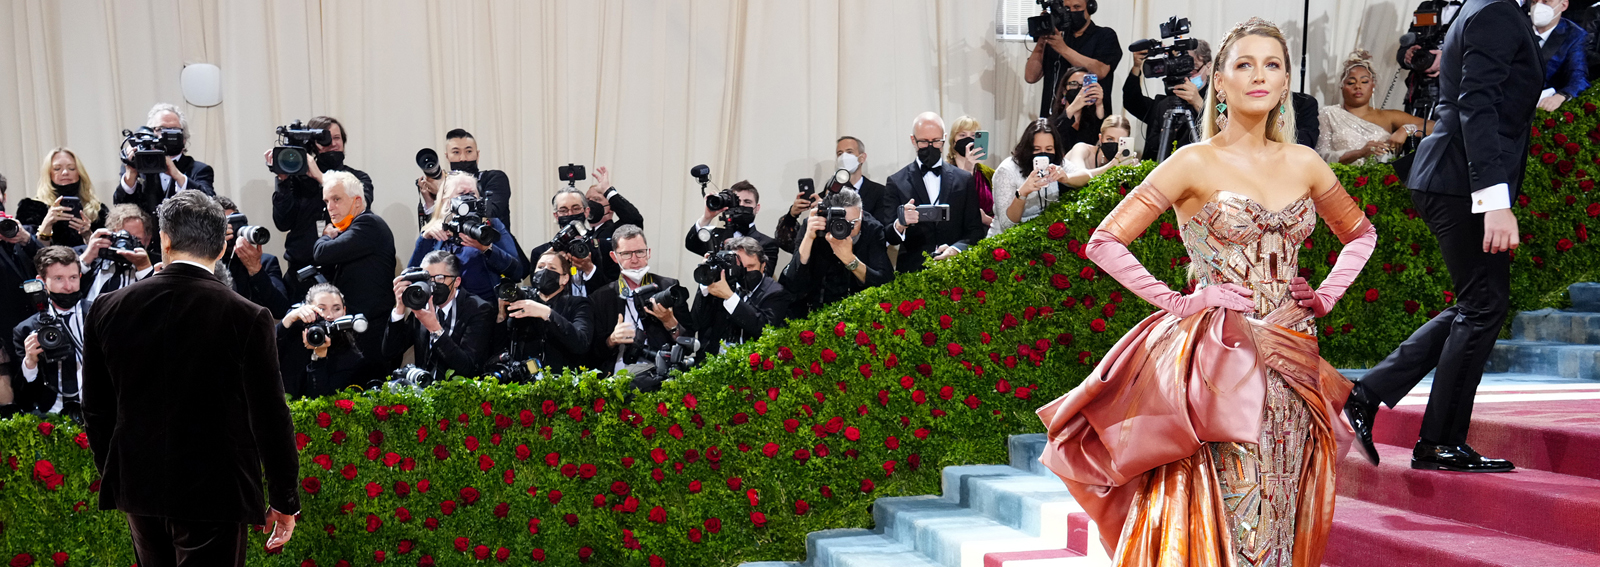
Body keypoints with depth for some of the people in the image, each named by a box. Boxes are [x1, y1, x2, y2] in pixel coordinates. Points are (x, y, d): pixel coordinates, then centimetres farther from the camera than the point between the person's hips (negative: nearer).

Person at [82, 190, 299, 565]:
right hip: (214, 493, -4)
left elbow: (96, 412, 6)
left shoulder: (107, 309, -2)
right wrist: (285, 502, -1)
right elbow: (270, 418, -11)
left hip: (139, 489, 5)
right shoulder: (246, 318, -14)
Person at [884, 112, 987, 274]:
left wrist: (956, 249, -9)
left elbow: (975, 230, 11)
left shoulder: (964, 180, 13)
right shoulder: (897, 182, 8)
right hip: (912, 271, -1)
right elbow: (888, 238, 3)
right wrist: (900, 224, -20)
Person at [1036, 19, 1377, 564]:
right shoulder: (1195, 163, -5)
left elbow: (1361, 234, 25)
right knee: (1223, 515, -9)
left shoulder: (1304, 164, 8)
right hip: (1219, 359, -5)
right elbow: (1105, 242, -7)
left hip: (1292, 358, 5)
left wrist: (1326, 295, 10)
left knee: (1282, 514, 8)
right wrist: (1175, 301, -9)